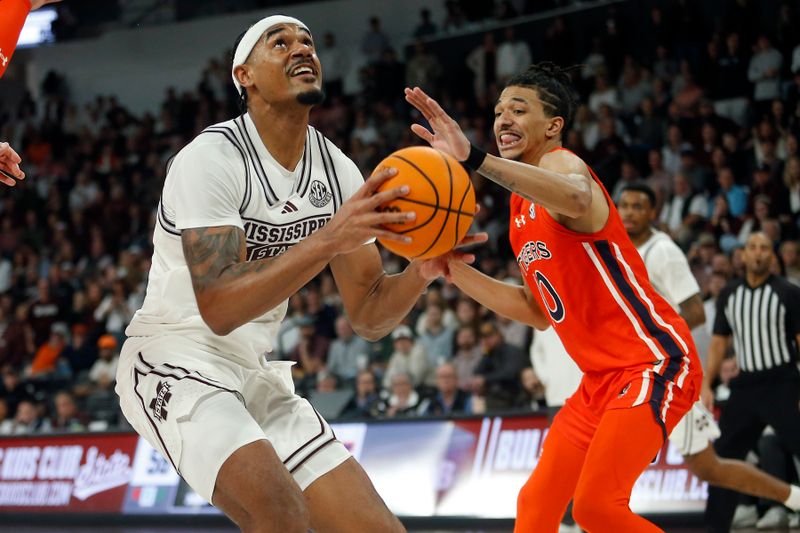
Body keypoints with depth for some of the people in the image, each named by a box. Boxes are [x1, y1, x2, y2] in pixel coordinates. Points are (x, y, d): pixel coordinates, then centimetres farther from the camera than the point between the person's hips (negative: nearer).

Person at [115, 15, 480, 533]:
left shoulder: (338, 172, 3)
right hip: (174, 362, -7)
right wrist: (328, 240, -37)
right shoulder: (211, 159, -17)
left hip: (256, 375, 7)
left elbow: (368, 317, 5)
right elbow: (219, 307, -28)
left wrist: (422, 270, -16)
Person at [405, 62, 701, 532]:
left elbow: (577, 199, -41)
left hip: (653, 358, -10)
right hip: (603, 375, 10)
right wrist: (456, 271, 10)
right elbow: (539, 311, 20)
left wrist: (474, 159, -52)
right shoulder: (522, 209, 16)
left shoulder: (561, 162, -12)